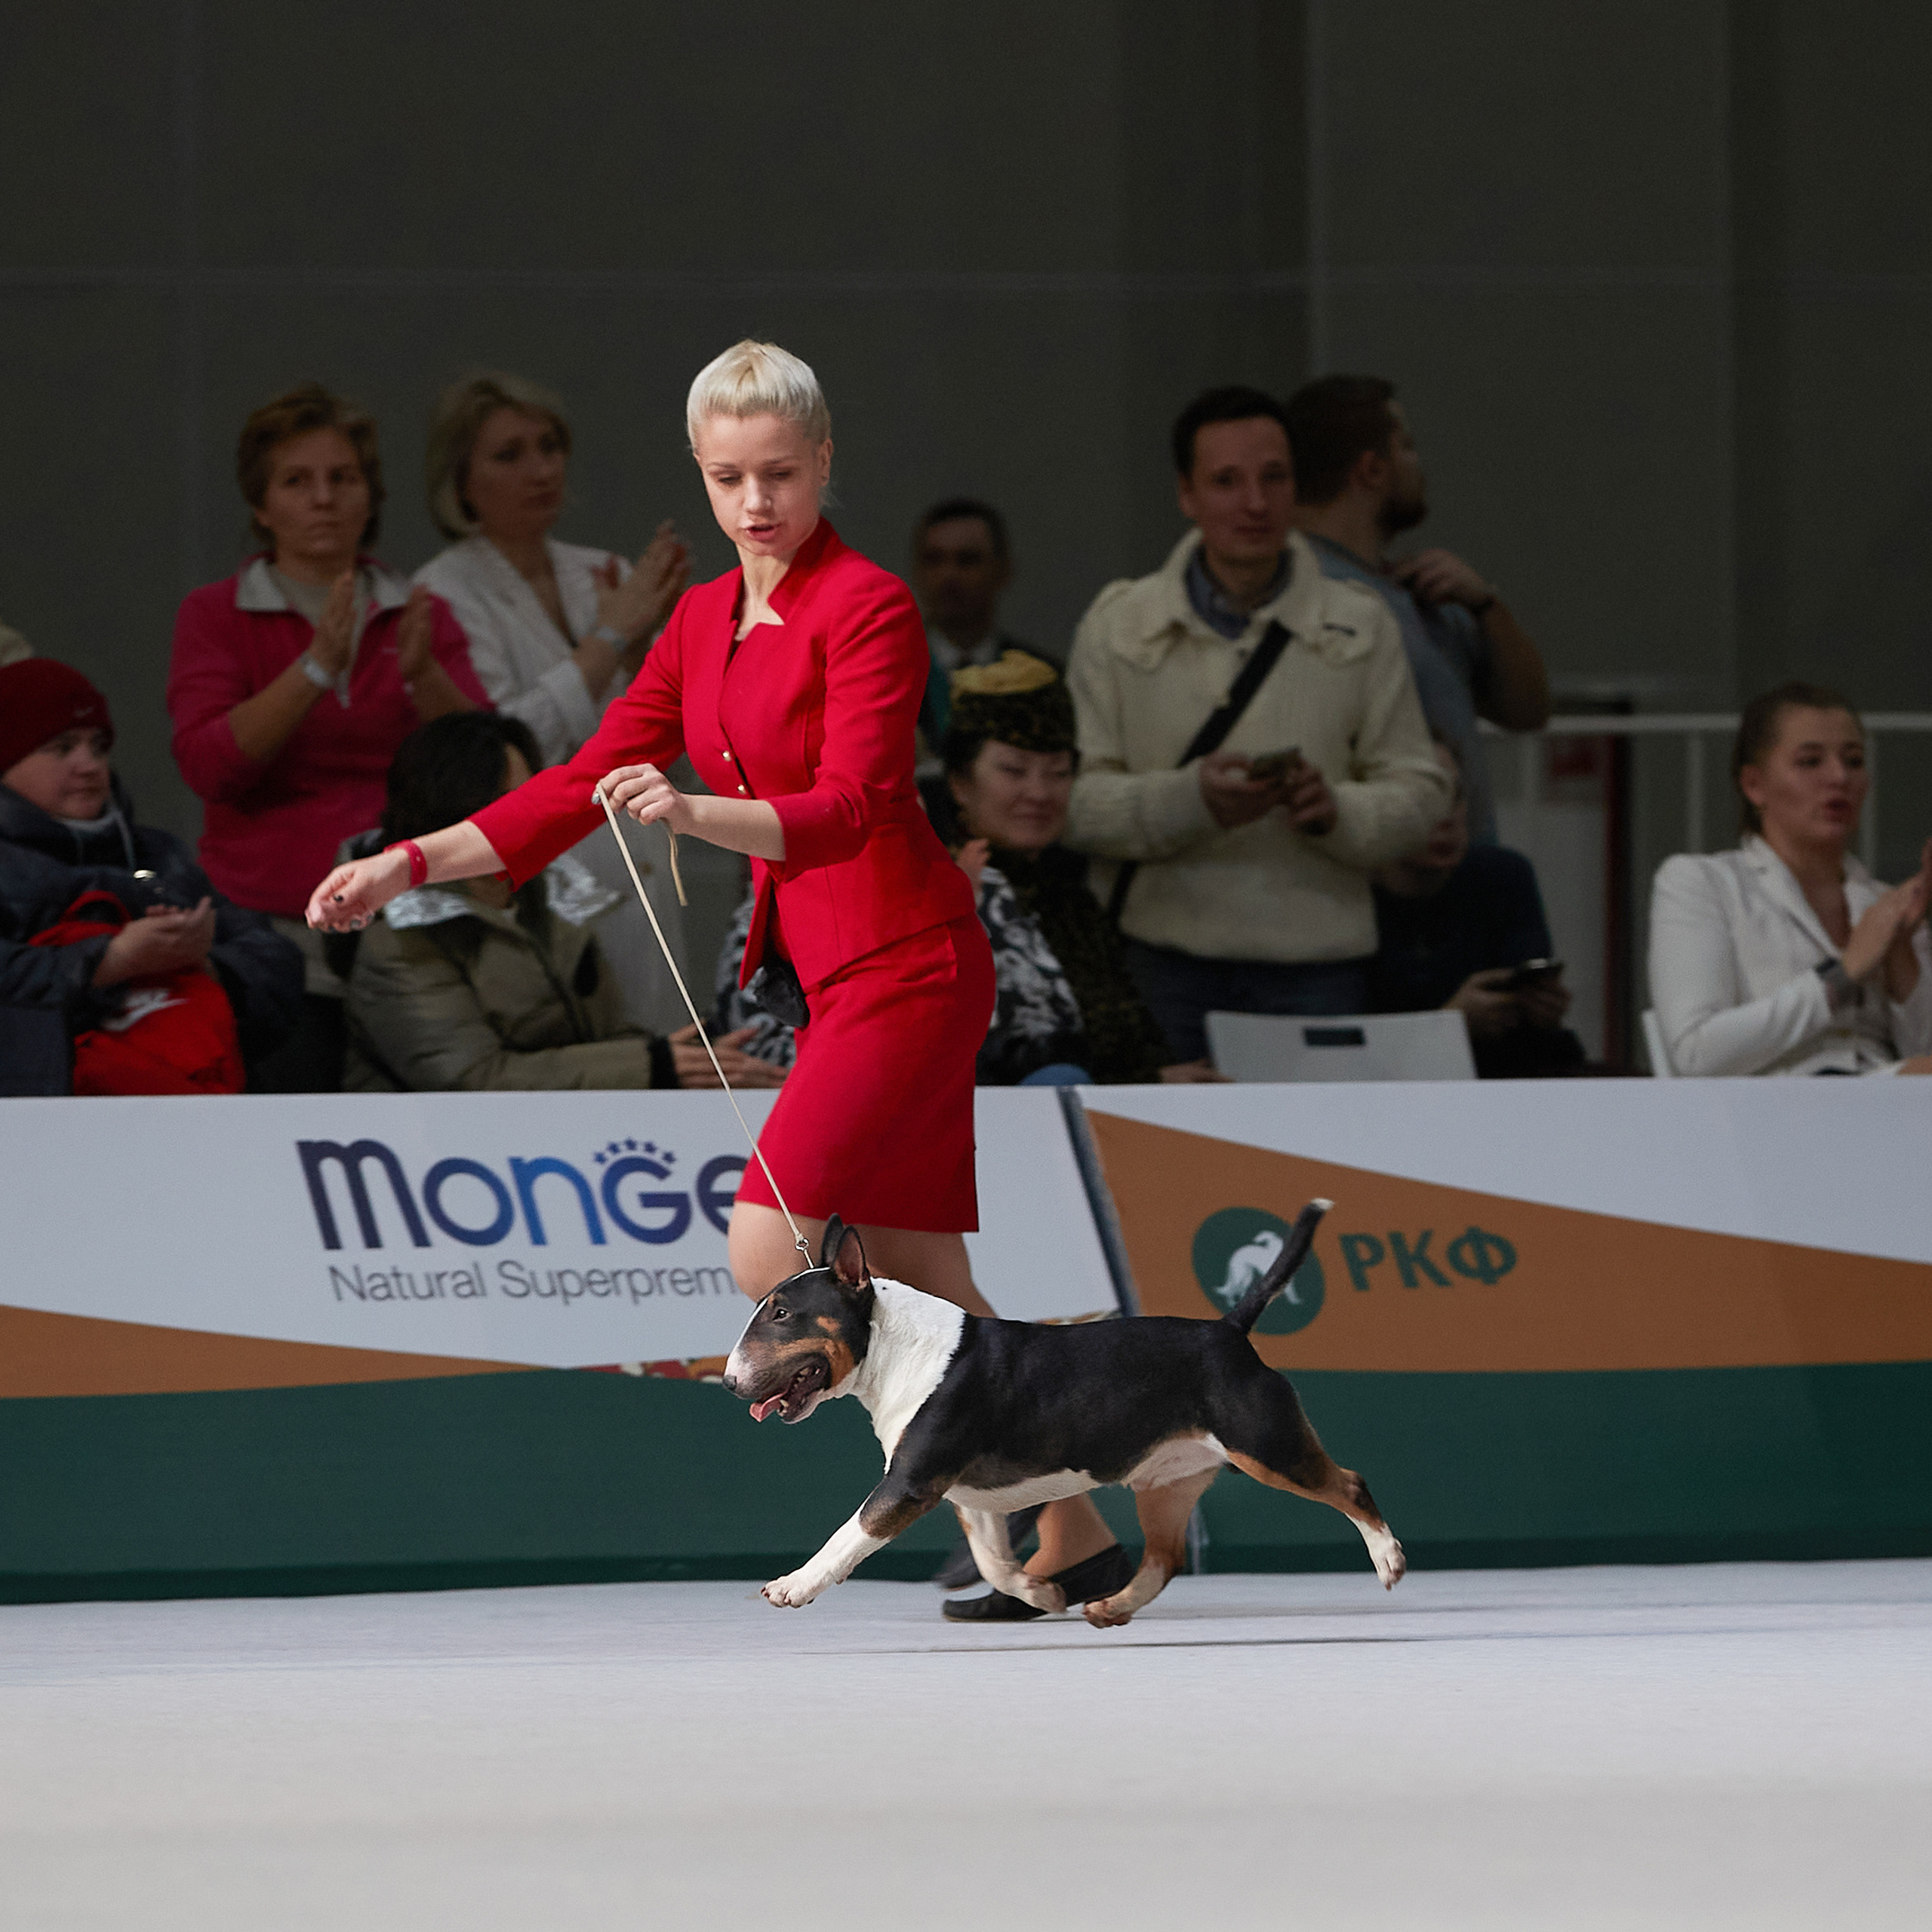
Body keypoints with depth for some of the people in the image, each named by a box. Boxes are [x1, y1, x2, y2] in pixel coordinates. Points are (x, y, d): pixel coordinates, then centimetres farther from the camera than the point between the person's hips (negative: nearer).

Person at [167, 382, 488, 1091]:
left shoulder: (422, 618, 14)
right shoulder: (218, 616, 7)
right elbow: (209, 766, -8)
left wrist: (422, 674, -16)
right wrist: (317, 666, -16)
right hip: (278, 937, -2)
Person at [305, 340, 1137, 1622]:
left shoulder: (870, 607, -12)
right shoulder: (706, 622, 12)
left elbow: (848, 806, -23)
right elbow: (591, 783, 14)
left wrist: (700, 816, -40)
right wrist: (407, 866, 7)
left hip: (905, 964, -8)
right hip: (828, 969, 8)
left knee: (769, 1252, -17)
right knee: (922, 1288, 8)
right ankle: (1074, 1540, 15)